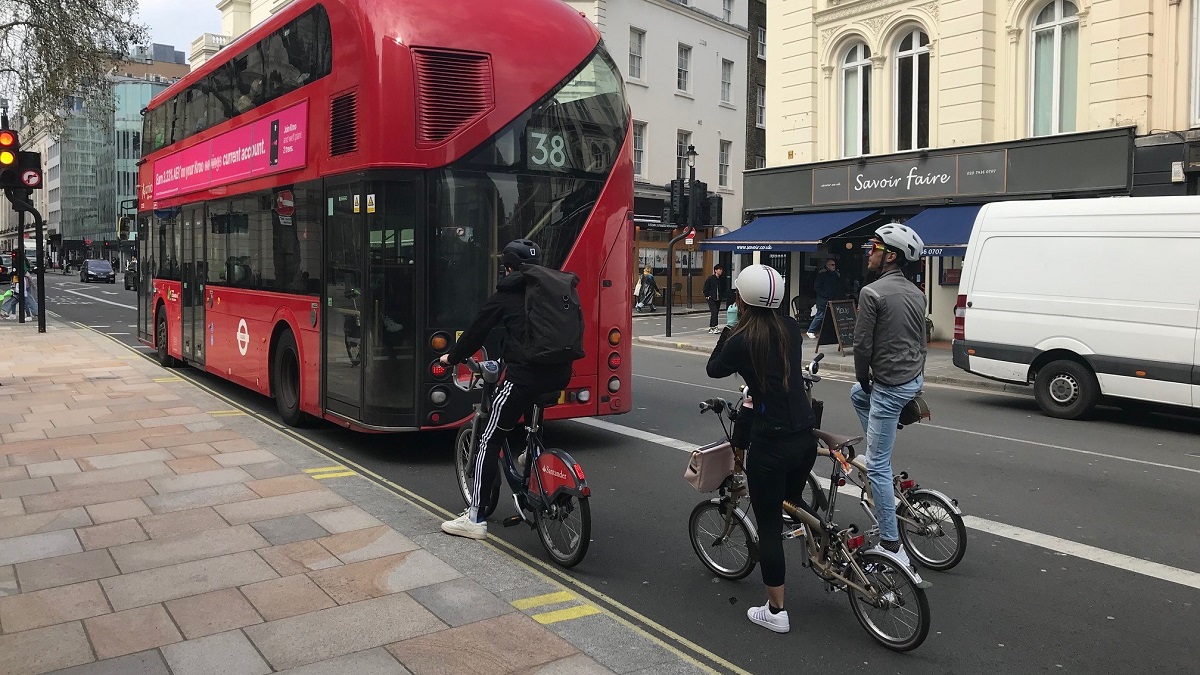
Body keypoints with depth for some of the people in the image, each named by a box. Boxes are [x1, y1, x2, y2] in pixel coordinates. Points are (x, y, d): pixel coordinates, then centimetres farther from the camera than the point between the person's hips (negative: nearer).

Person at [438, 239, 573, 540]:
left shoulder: (506, 295, 4)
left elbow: (477, 331, 10)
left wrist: (452, 358, 27)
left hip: (524, 374, -6)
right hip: (559, 373, 6)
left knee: (490, 440, 2)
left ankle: (474, 519, 3)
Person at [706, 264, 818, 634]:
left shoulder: (740, 340, -13)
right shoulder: (791, 328, 2)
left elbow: (715, 368, 7)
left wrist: (728, 331, 16)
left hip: (770, 443, -5)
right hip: (805, 438, 5)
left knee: (769, 524, 7)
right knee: (792, 503, 29)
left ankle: (776, 611, 16)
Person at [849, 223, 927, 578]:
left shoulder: (873, 292, -16)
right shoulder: (915, 292, 10)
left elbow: (862, 345, -16)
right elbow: (921, 339, 16)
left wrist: (864, 379, 1)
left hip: (890, 386, -9)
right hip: (914, 379, 9)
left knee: (877, 466, -2)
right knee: (857, 395, 35)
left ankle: (891, 546, 3)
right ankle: (882, 465, 35)